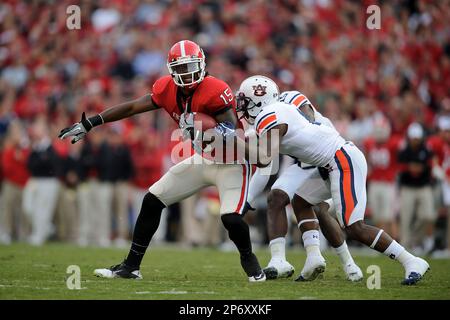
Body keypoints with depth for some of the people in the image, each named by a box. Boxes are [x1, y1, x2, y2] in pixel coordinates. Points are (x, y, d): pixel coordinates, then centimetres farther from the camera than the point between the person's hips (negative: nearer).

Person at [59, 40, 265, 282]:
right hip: (202, 159, 7)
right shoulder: (168, 90, -6)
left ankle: (249, 260, 9)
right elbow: (132, 107, -1)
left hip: (230, 162, -7)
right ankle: (131, 266, 13)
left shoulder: (214, 92, -26)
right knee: (152, 201, 4)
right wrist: (89, 124, -1)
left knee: (231, 218, -24)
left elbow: (233, 131, -27)